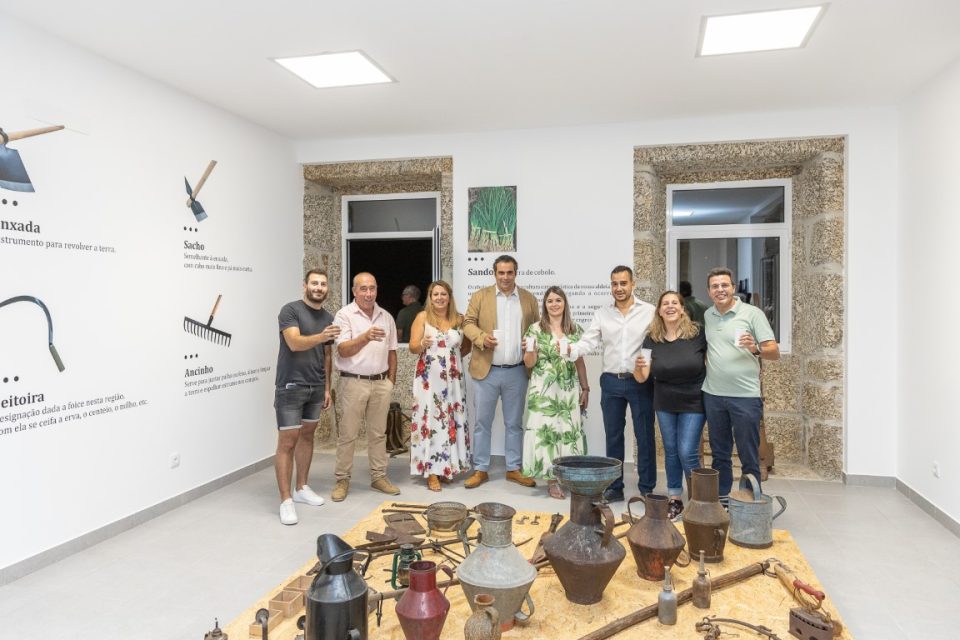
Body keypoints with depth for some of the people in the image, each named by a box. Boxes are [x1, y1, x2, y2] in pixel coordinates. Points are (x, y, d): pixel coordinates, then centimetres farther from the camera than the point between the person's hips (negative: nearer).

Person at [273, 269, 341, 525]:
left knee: (307, 436, 14)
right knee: (287, 442, -4)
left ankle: (302, 488, 26)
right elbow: (294, 343, -22)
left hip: (316, 388, 6)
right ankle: (286, 500, 0)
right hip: (291, 387, -6)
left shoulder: (328, 318, 11)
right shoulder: (290, 310, -8)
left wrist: (327, 388, 12)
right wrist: (321, 336, -38)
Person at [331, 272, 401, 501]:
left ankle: (379, 476, 20)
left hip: (381, 382, 4)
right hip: (354, 382, -4)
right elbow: (343, 351, -15)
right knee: (348, 434, 2)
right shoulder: (345, 315, -5)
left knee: (378, 433, 10)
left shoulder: (386, 317, 9)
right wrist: (365, 337, -30)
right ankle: (342, 480, 13)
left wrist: (391, 379, 9)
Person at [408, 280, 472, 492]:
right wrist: (423, 344, -25)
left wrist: (456, 355, 2)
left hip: (452, 378, 3)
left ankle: (447, 467, 17)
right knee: (430, 420, -5)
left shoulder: (459, 319, 6)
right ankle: (432, 472, -1)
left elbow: (468, 345, 17)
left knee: (452, 420, 5)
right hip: (429, 378, -3)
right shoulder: (422, 317, -1)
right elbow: (413, 346, -6)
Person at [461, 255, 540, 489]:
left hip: (517, 372, 2)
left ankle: (514, 469, 23)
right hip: (487, 371, -1)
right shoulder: (480, 296, 2)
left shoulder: (529, 299, 7)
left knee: (514, 423, 12)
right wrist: (481, 337, -17)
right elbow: (468, 322, 1)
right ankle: (480, 470, 16)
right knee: (482, 423, 5)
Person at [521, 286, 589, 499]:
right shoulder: (536, 329, -2)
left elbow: (580, 362, 12)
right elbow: (529, 364, -2)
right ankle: (552, 480, 6)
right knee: (547, 430, -2)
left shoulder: (575, 330, 8)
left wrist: (585, 388, 8)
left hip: (569, 390, 3)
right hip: (544, 390, -3)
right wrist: (532, 350, -22)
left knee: (570, 431, 5)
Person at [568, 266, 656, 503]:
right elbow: (588, 342, 0)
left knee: (644, 436, 5)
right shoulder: (601, 314, 7)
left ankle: (647, 488, 18)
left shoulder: (650, 312, -1)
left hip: (640, 382, -3)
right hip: (611, 382, 3)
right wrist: (570, 349, -20)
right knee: (613, 436, 11)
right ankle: (614, 486, 22)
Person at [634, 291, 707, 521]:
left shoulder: (697, 334, -14)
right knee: (670, 451, 12)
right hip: (665, 404, 3)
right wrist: (639, 367, -30)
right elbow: (642, 378, -8)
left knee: (687, 453, -6)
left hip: (694, 403, -3)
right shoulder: (652, 339, -7)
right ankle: (674, 500, 26)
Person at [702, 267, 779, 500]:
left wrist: (756, 349, -27)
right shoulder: (707, 316, 10)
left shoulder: (752, 313, -4)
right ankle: (720, 499, 26)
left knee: (749, 457, 3)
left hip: (745, 396, -4)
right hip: (713, 395, 5)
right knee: (719, 454, 14)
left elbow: (775, 352, -8)